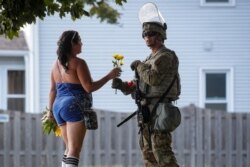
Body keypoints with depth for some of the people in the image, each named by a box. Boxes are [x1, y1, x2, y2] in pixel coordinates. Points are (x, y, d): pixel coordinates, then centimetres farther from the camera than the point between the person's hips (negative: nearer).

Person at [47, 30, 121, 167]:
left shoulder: (57, 63, 12)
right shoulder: (78, 63, -11)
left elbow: (53, 90, 15)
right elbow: (89, 87, -14)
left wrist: (50, 111, 21)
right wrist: (109, 76, -6)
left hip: (59, 106, 8)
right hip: (75, 107, -8)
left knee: (69, 148, 17)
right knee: (74, 150, -10)